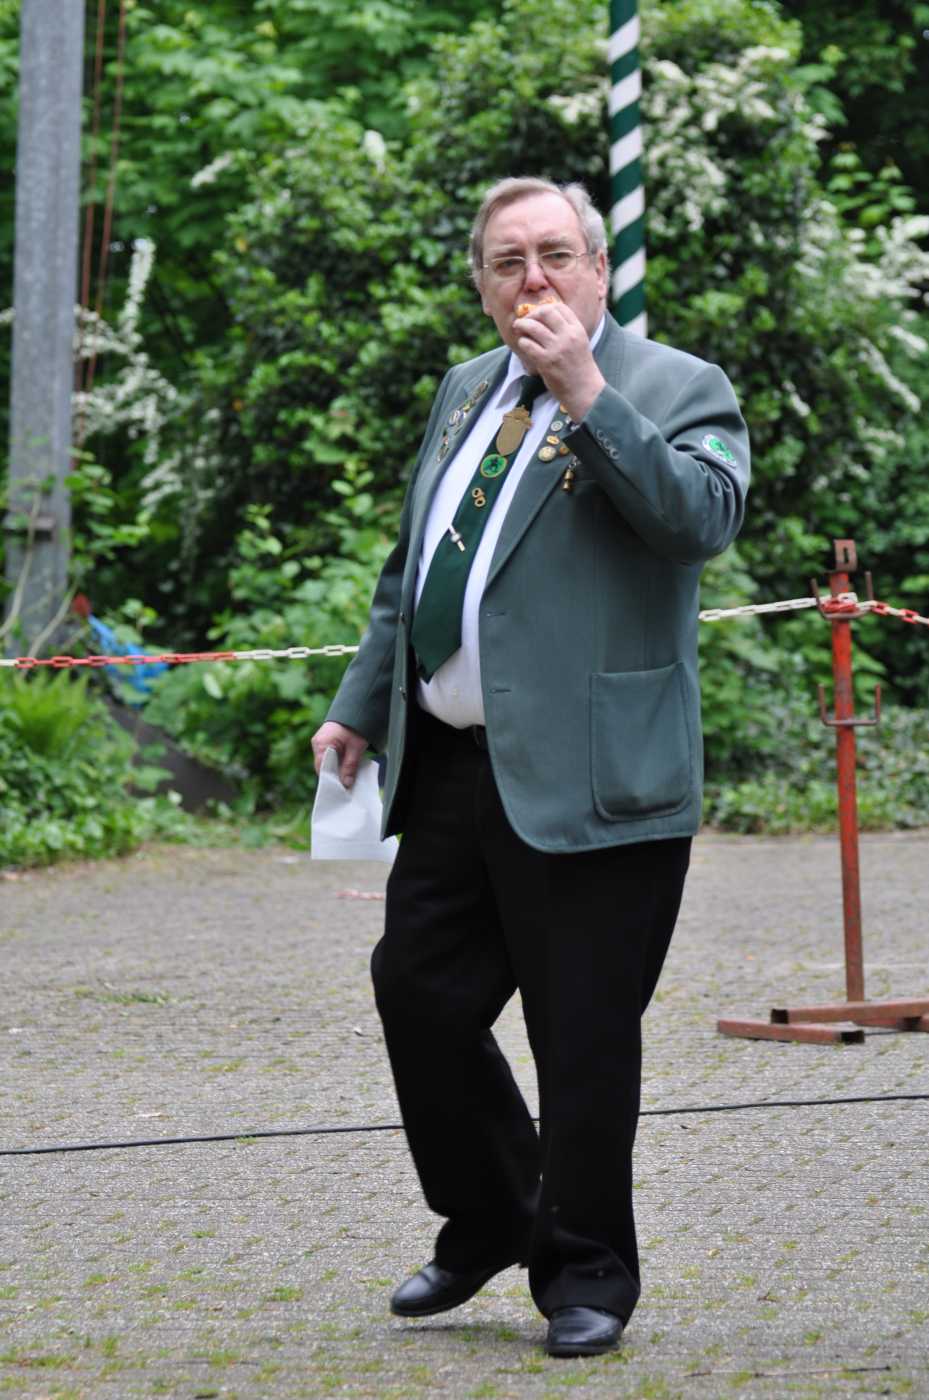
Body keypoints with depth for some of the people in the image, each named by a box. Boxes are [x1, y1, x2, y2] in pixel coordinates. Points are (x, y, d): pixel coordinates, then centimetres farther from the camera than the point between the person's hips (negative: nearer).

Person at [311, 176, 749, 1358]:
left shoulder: (677, 389, -2)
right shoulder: (465, 392, 18)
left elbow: (701, 517, -22)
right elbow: (410, 569, 25)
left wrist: (586, 392, -22)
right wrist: (360, 707, 21)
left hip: (586, 782, -7)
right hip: (454, 772, 7)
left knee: (583, 1037, -1)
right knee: (418, 993, 11)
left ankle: (584, 1273, 15)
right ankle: (488, 1223, 30)